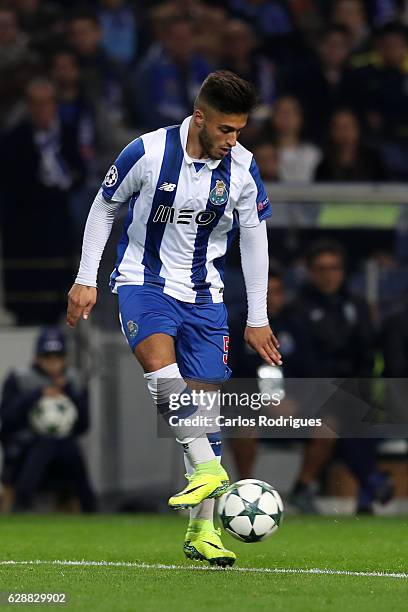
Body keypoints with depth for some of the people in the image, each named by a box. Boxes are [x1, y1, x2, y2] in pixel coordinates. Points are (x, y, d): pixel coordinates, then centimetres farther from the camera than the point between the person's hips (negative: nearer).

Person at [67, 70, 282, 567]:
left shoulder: (242, 168, -8)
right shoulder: (148, 153, -16)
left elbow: (254, 238, 5)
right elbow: (104, 208, 1)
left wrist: (257, 319, 7)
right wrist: (85, 280, -1)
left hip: (203, 293, 3)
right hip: (143, 280, -3)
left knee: (204, 397, -2)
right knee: (160, 360, -33)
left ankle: (201, 531, 4)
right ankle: (206, 469, -35)